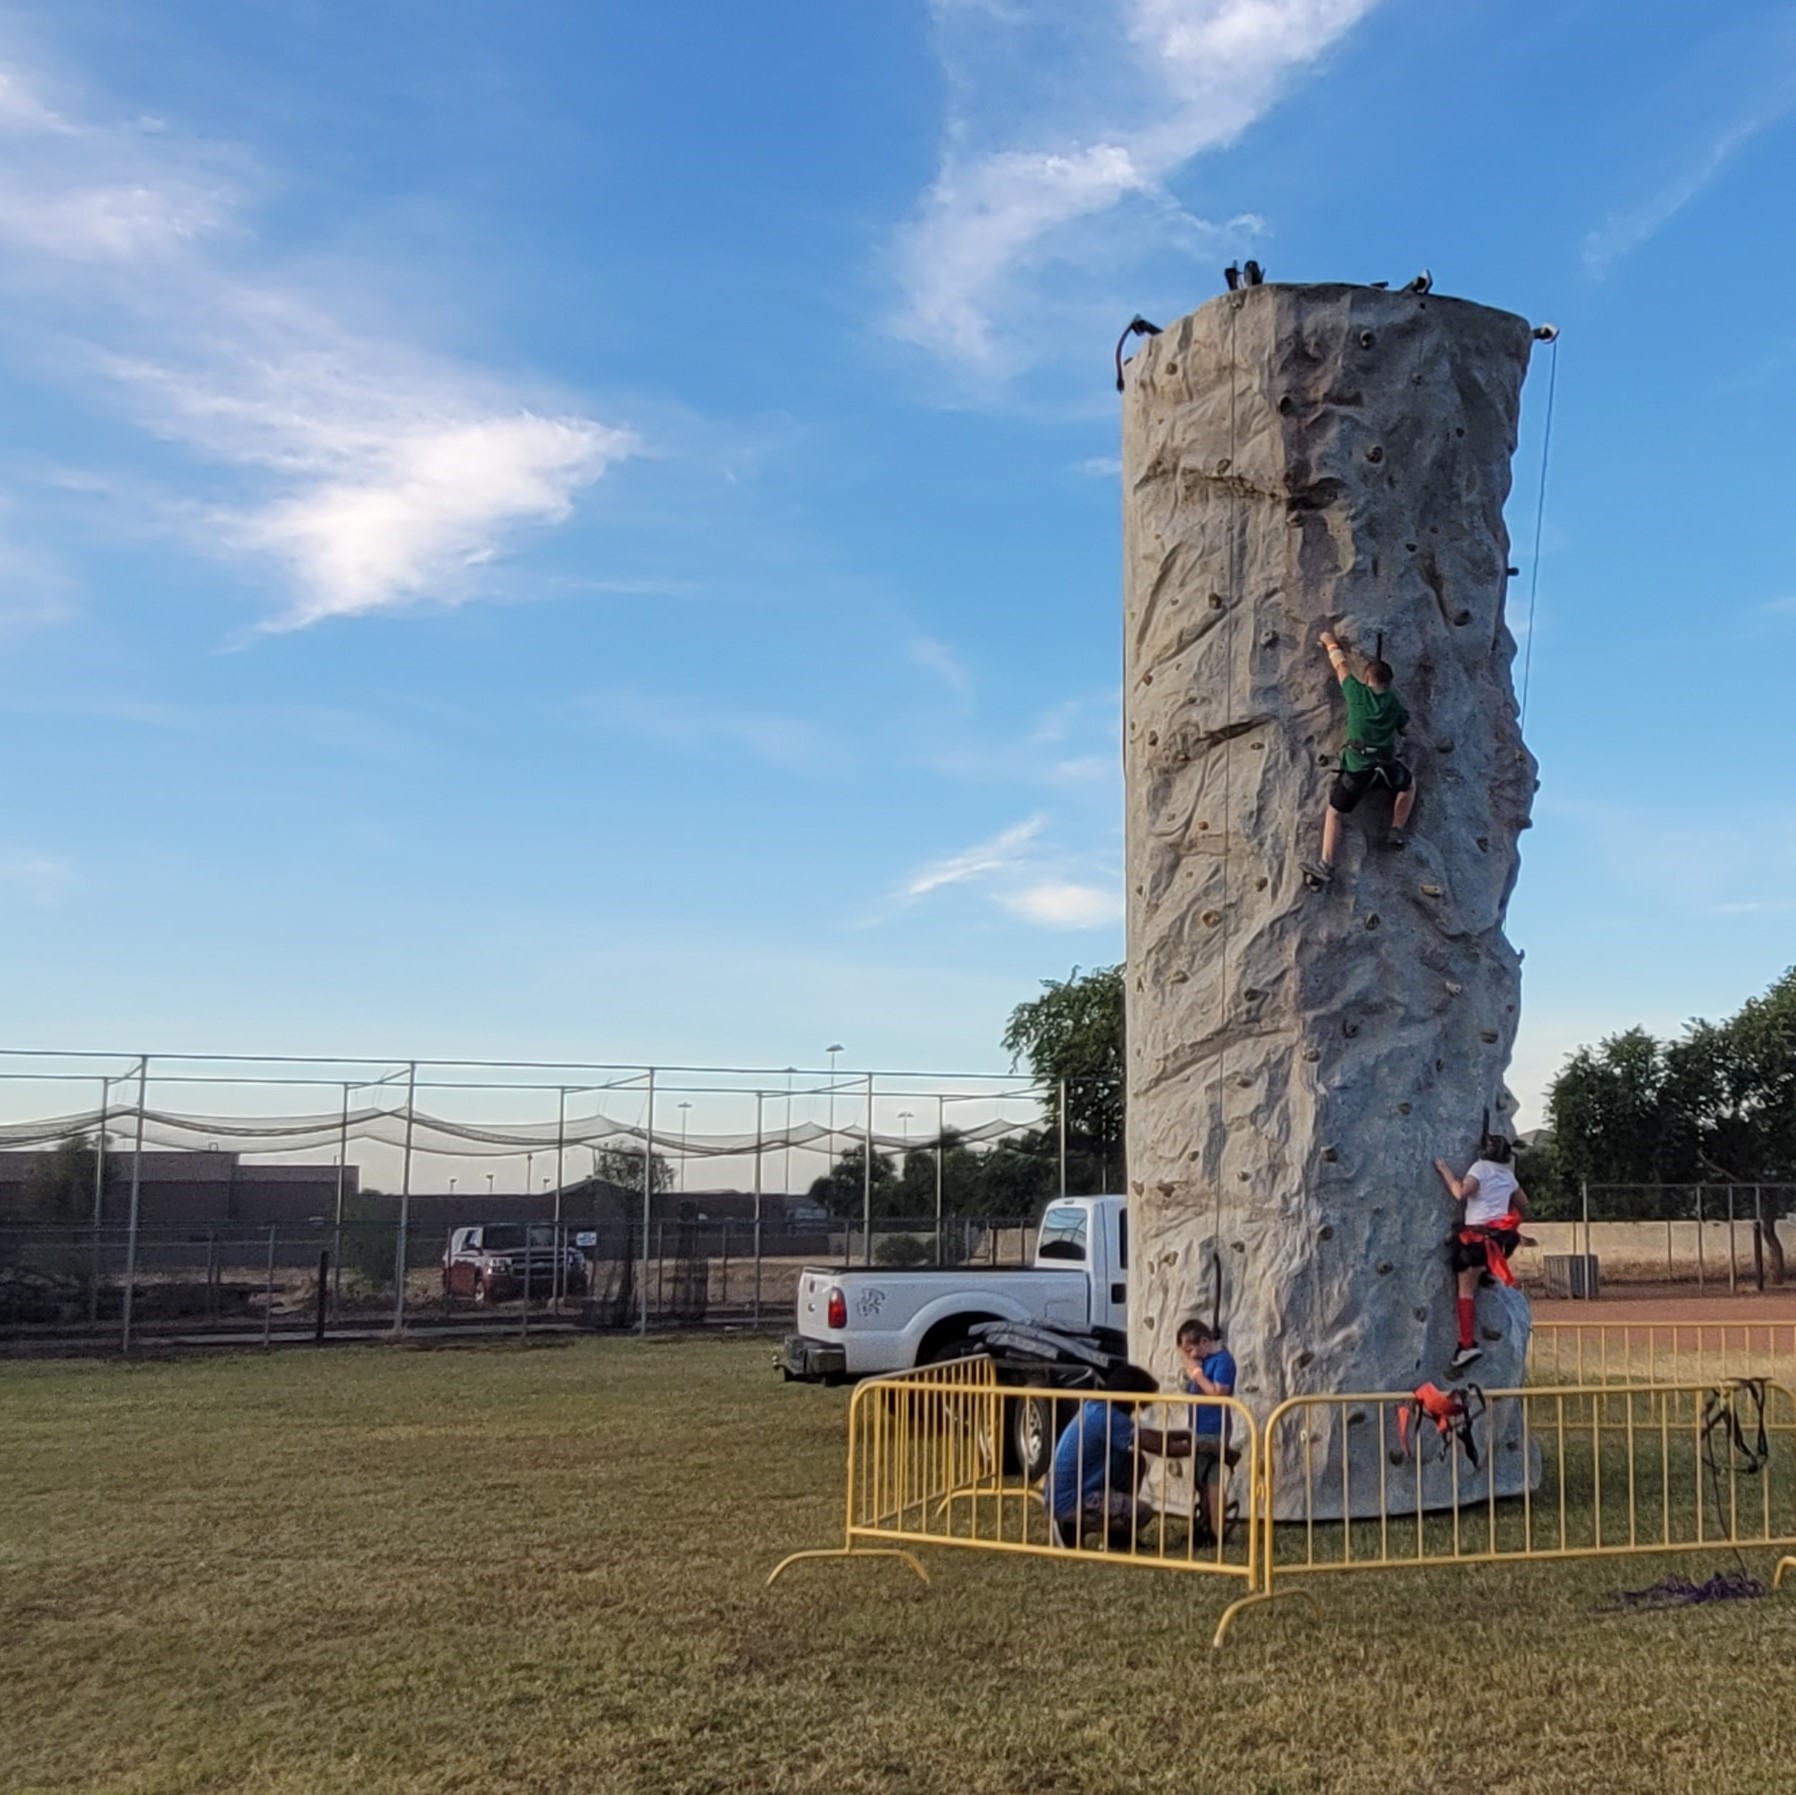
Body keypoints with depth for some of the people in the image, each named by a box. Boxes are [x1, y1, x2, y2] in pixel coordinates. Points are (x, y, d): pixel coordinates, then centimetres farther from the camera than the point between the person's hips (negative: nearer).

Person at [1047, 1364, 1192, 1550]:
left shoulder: (1097, 1408, 9)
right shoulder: (1109, 1418, -20)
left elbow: (1143, 1435, 20)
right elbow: (1161, 1447, -18)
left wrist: (1184, 1435, 15)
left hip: (1068, 1490, 10)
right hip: (1071, 1501, -10)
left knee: (1133, 1461, 11)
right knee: (1141, 1512, -15)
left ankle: (1118, 1535, 18)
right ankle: (1074, 1527, -3)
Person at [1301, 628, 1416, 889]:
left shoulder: (1358, 692, 4)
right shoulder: (1394, 702, 11)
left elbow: (1342, 666, 18)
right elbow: (1406, 727, 27)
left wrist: (1331, 643, 36)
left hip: (1357, 766, -2)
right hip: (1387, 766, 2)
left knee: (1334, 813, 10)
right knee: (1409, 784, 36)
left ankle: (1326, 865, -4)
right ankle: (1397, 831, 27)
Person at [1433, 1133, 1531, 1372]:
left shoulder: (1481, 1167, -8)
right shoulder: (1507, 1174, 14)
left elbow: (1461, 1193, -21)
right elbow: (1524, 1205, 25)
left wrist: (1445, 1171, -10)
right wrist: (1513, 1227, 38)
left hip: (1477, 1235, -7)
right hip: (1500, 1234, 7)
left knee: (1465, 1290, -3)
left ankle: (1468, 1344, -12)